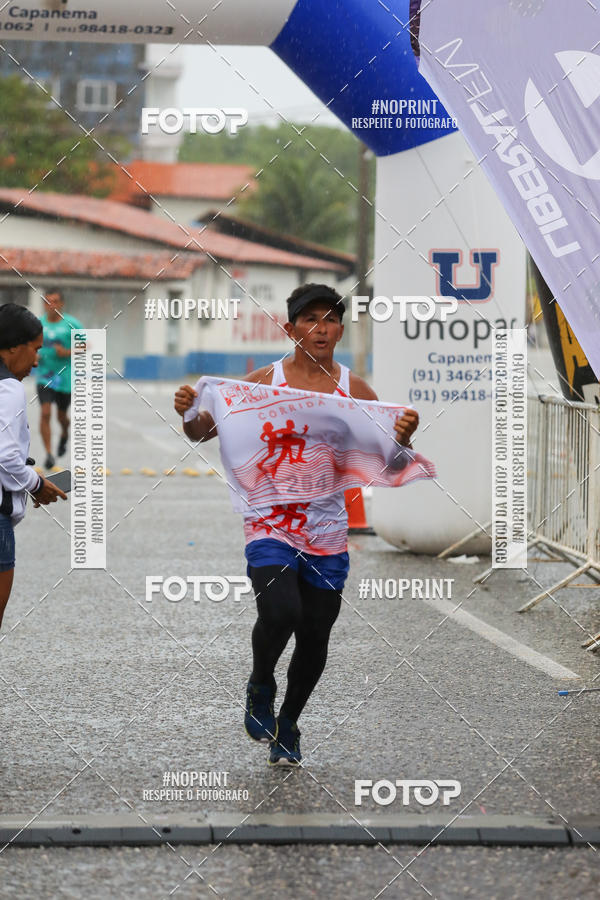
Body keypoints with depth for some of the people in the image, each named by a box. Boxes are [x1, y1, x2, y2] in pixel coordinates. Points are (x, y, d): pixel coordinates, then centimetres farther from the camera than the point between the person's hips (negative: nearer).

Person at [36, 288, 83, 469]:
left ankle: (64, 434, 48)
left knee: (61, 416, 13)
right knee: (45, 412, -15)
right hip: (44, 377, 1)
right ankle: (49, 453, -10)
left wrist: (68, 353, -19)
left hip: (66, 378, -1)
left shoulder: (72, 324, -7)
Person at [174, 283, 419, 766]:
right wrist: (189, 414, -23)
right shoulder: (264, 381, -2)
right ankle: (261, 686, 8)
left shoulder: (354, 390, 2)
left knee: (315, 639, 8)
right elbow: (204, 432, 0)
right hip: (271, 523, -3)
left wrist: (403, 437, -23)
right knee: (280, 613, -24)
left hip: (328, 531, 3)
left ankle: (287, 725, 33)